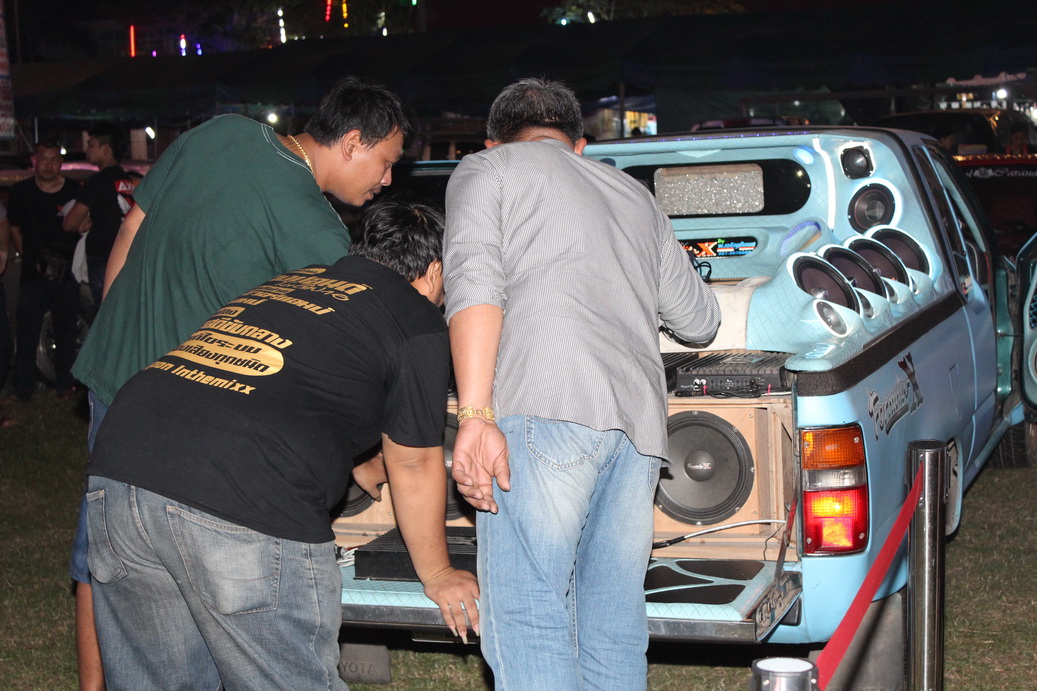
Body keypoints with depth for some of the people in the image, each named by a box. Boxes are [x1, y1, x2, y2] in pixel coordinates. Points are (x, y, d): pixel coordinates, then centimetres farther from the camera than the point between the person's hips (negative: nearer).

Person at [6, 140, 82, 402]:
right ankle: (23, 388, 7)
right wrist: (29, 259, 7)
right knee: (26, 333, -2)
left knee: (66, 332, 9)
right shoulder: (21, 192, 2)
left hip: (67, 274, 0)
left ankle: (64, 384, 21)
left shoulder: (75, 191, -1)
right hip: (34, 273, 0)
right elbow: (15, 230, 13)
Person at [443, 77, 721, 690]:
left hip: (543, 410, -6)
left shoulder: (488, 168, 15)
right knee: (614, 625, 10)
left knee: (527, 622, -8)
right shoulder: (633, 193, 32)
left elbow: (475, 286, -4)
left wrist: (475, 416, -13)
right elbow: (700, 320, 36)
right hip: (640, 414, 6)